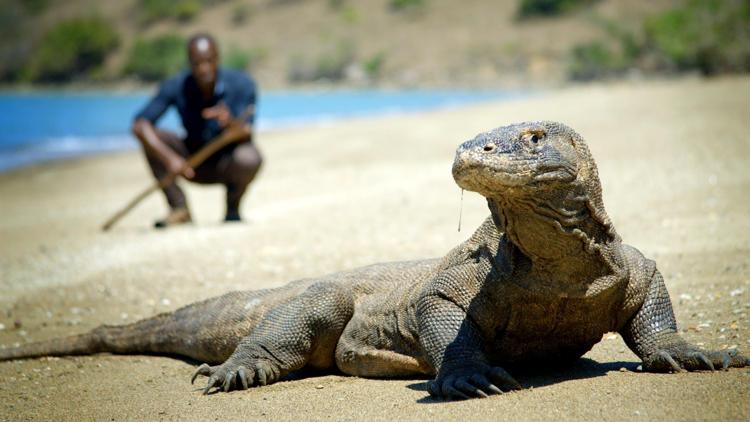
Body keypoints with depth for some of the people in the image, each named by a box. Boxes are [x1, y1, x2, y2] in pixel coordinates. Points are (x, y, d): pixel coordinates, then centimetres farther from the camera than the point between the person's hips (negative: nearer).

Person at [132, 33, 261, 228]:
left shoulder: (241, 84, -18)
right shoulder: (175, 87, -15)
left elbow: (246, 135, -28)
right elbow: (139, 125, -24)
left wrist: (230, 123, -51)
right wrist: (170, 158, -37)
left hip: (229, 166, -2)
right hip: (194, 167, 2)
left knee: (249, 158, -35)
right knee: (153, 136, -22)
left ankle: (232, 209, -4)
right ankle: (179, 209, -15)